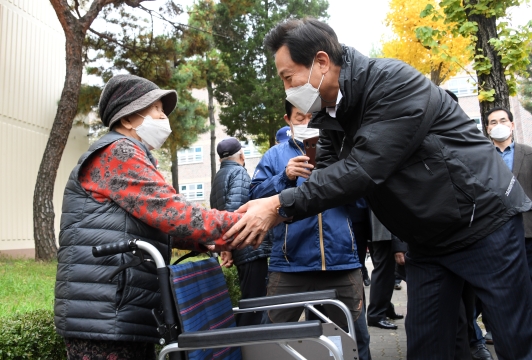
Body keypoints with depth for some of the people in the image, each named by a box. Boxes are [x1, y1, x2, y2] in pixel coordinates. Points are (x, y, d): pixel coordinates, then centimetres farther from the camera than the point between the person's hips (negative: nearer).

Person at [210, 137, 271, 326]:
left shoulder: (218, 177, 20)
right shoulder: (238, 172, -7)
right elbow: (234, 210, -20)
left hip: (241, 249, 9)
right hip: (251, 246, -9)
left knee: (248, 301, 18)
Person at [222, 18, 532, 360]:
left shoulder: (394, 82, -23)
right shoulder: (331, 114, 1)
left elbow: (364, 168, -31)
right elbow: (329, 175, -1)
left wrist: (281, 205, -32)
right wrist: (266, 215, -14)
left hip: (484, 221, -7)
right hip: (428, 239, 7)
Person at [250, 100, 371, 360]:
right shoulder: (275, 156, 9)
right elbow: (255, 197, -3)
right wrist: (284, 178, -17)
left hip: (342, 263, 1)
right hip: (290, 265, -1)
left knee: (354, 338, 14)